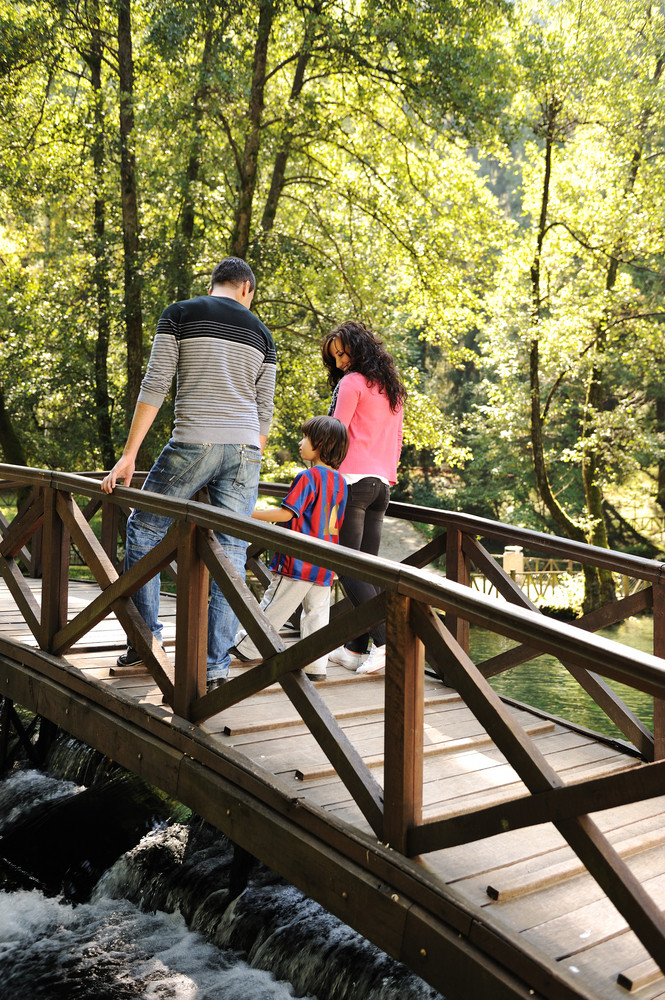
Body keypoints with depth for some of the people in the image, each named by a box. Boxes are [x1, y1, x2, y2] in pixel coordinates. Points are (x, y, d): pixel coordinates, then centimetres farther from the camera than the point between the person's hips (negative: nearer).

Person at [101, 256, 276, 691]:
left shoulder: (180, 314, 5)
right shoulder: (260, 332, 15)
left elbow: (155, 385, -3)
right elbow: (264, 409, 14)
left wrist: (129, 454, -3)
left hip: (194, 442, -3)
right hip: (245, 448, 3)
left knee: (144, 527, 15)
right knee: (231, 554, 3)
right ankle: (217, 667, 4)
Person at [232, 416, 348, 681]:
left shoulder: (308, 477, -14)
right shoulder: (340, 481, 9)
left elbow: (287, 512, -17)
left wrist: (251, 514, -9)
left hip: (299, 560, -6)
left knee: (274, 606, 6)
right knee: (317, 612, 8)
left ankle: (246, 647, 19)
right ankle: (316, 665, 7)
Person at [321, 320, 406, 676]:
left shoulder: (352, 382, -4)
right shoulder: (393, 389, 20)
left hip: (352, 480, -8)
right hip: (381, 485, 8)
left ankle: (385, 641, -17)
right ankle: (356, 648, 9)